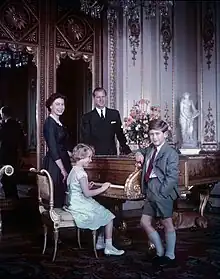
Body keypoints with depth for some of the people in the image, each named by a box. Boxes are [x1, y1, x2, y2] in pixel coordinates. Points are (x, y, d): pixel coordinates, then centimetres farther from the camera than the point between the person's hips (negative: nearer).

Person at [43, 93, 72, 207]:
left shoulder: (59, 123, 14)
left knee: (64, 193, 12)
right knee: (57, 195, -3)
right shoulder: (49, 123, -13)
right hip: (54, 164, -9)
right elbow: (53, 149, -18)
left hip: (63, 161, 9)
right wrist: (63, 169, -17)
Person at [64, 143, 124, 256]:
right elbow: (87, 194, -23)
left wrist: (87, 186, 14)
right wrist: (102, 188, -15)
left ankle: (100, 242, 23)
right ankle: (109, 247, 2)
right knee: (108, 216, -1)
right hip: (80, 206, -10)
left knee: (103, 213, 21)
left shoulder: (73, 170, 11)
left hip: (73, 204, 10)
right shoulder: (81, 173, -19)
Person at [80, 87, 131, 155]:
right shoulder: (87, 117, 4)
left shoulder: (115, 114, 11)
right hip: (95, 156, -2)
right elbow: (85, 140, 0)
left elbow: (120, 135, 13)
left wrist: (127, 152, 3)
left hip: (112, 155, 2)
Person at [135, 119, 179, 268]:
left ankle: (170, 256, 19)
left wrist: (160, 193, -19)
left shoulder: (171, 153, -10)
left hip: (163, 191, -9)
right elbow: (142, 152, 38)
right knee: (145, 222, 11)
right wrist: (139, 154, 14)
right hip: (150, 191, 9)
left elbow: (172, 177, -16)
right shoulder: (150, 149, 13)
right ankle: (160, 252, 26)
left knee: (167, 223, 3)